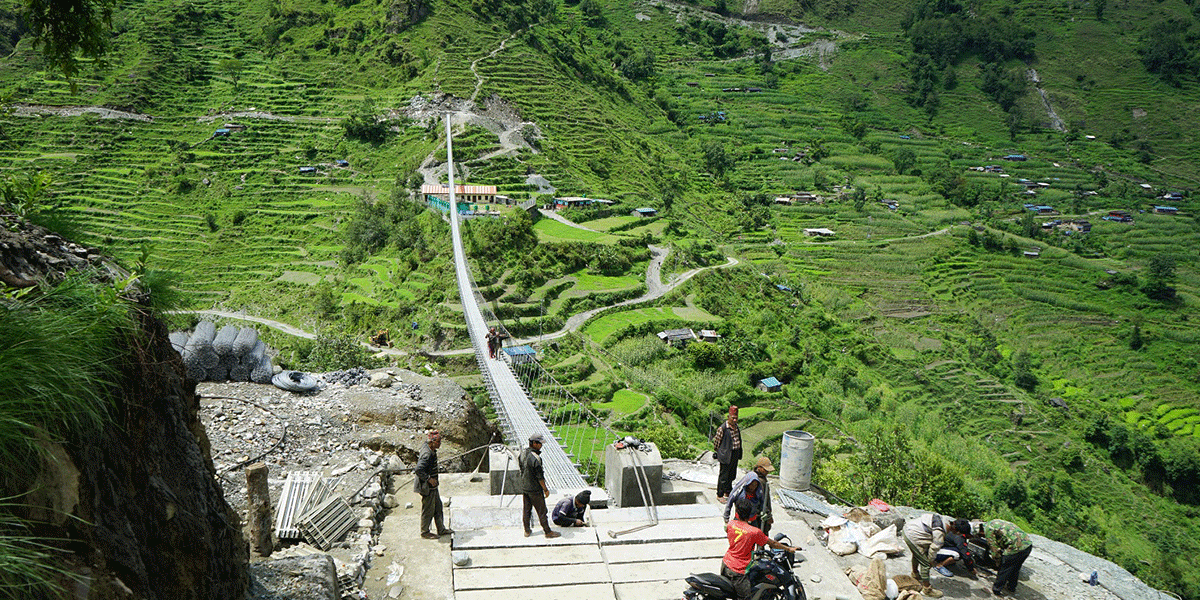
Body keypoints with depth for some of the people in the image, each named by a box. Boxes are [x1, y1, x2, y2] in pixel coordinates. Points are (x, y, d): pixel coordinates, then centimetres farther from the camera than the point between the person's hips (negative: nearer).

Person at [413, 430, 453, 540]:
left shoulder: (432, 451, 3)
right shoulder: (427, 454, -28)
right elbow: (418, 470, -34)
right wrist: (429, 479, -26)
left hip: (432, 486, 10)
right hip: (427, 487, -10)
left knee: (438, 506, 18)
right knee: (428, 510, 5)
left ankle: (441, 529, 29)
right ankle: (424, 532, 20)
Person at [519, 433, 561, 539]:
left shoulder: (523, 453, -1)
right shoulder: (535, 458, -26)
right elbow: (539, 477, -21)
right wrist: (545, 489, -10)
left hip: (524, 487, 8)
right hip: (535, 489, -8)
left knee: (526, 509, 17)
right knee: (541, 511, 5)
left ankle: (527, 531, 28)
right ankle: (548, 532, 15)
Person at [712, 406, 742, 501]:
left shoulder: (736, 426, 6)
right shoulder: (722, 428, -18)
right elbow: (716, 440, -8)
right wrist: (718, 452, 3)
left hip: (735, 455, 7)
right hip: (726, 456, -7)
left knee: (731, 475, 16)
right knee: (724, 475, 1)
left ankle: (727, 493, 30)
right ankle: (719, 495, 14)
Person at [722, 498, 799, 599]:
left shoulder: (730, 525, -7)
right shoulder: (754, 532, -19)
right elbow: (772, 543, -7)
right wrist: (789, 548, 7)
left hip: (726, 564, 6)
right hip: (739, 571, -6)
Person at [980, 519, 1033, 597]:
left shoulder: (988, 529, -5)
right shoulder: (994, 522, 23)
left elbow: (994, 548, -2)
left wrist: (998, 563, 12)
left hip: (1017, 547, -9)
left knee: (1003, 569, 9)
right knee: (1015, 568, 27)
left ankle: (997, 589, 20)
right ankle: (1011, 587, 43)